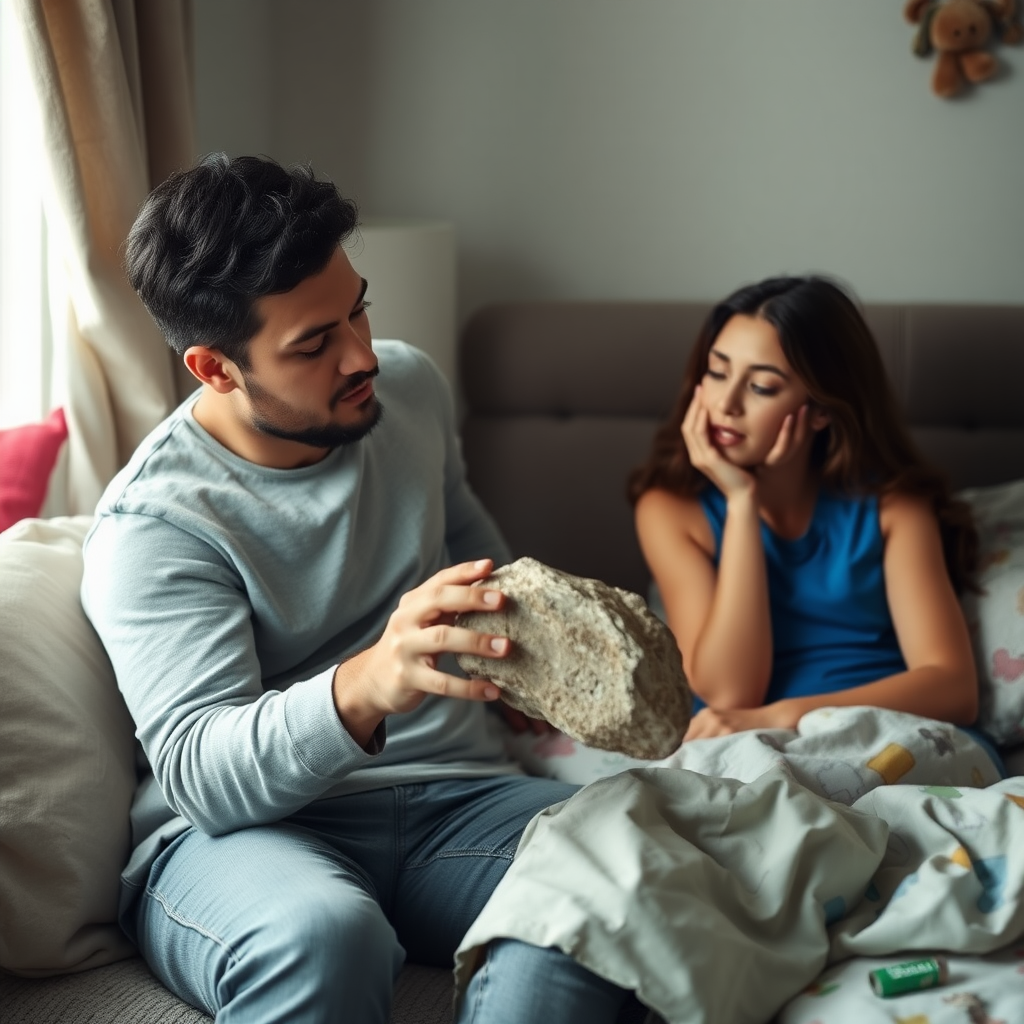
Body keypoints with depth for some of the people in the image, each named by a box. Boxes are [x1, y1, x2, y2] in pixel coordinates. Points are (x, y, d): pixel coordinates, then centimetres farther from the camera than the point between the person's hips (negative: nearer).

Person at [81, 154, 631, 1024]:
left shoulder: (410, 388, 8)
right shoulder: (150, 526, -12)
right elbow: (200, 772, -23)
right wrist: (367, 686, -41)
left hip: (455, 796, 5)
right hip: (244, 828, -4)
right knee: (323, 935, -41)